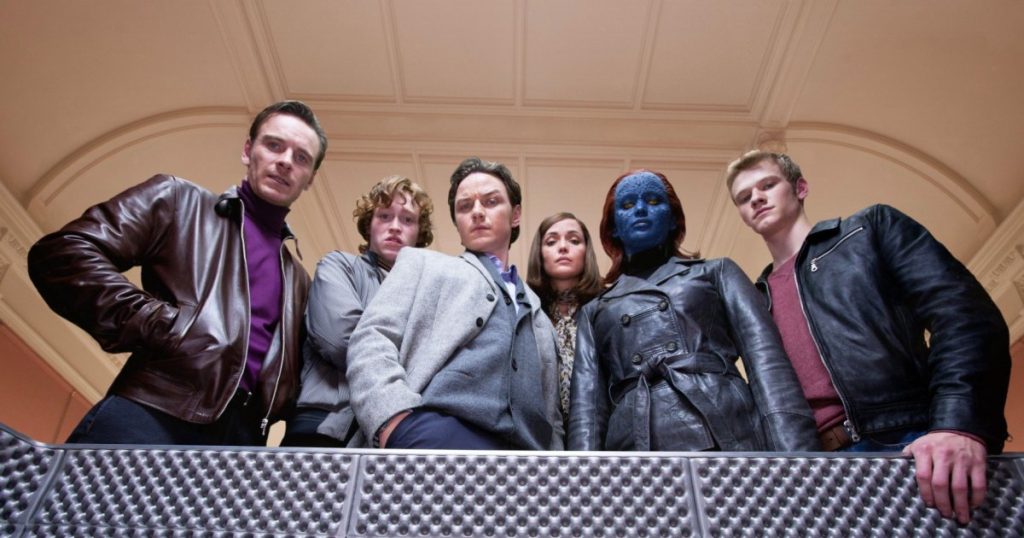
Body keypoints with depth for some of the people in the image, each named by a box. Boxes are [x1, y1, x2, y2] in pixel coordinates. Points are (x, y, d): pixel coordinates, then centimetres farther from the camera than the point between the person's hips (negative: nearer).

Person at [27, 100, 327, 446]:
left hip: (241, 434, 4)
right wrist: (160, 324, -9)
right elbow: (62, 253, 0)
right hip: (154, 415, -3)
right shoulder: (177, 200, 13)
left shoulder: (298, 279, 26)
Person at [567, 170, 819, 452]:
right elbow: (586, 405, 10)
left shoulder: (716, 272, 18)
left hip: (726, 441, -1)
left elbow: (766, 360, 3)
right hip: (633, 449, 2)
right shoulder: (595, 310, 22)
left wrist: (795, 449, -13)